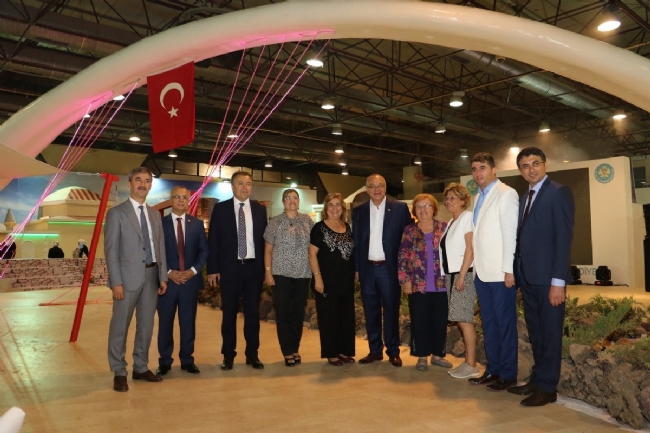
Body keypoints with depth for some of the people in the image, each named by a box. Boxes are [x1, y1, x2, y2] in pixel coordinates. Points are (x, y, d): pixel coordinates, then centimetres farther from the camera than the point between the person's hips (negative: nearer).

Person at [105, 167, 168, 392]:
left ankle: (141, 368, 25)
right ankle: (119, 373, 16)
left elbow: (161, 247, 12)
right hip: (129, 276, -5)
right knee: (120, 326, 3)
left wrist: (163, 276, 6)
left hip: (151, 276, 5)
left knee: (146, 325, 12)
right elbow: (111, 250, -8)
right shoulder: (116, 213, -3)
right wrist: (116, 282, -14)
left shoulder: (155, 214, 13)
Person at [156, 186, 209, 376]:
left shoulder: (197, 224, 8)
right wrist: (168, 272, -11)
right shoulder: (160, 223, 2)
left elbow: (204, 250, 6)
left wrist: (193, 270, -7)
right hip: (167, 279, -1)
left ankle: (187, 360, 18)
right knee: (165, 323, 6)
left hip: (191, 279, 1)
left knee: (188, 322, 7)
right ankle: (164, 361, 18)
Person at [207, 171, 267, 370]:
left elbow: (265, 239, 6)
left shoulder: (260, 209, 6)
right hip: (229, 267, -1)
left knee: (253, 312, 8)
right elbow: (213, 240, -1)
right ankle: (228, 355, 19)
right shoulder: (220, 208, 1)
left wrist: (266, 267, 1)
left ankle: (252, 354, 20)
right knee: (229, 313, 7)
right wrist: (212, 268, -7)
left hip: (253, 267, 2)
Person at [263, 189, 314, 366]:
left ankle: (295, 349, 21)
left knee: (298, 312, 8)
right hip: (281, 273, -2)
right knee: (283, 312, 2)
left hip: (303, 273, 2)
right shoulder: (275, 222, 1)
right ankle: (287, 351, 12)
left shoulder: (307, 220, 6)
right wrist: (267, 271, -8)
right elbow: (268, 250, 0)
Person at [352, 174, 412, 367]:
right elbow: (356, 241, 9)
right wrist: (356, 268, 5)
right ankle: (375, 350, 22)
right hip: (367, 268, 3)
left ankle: (393, 351, 18)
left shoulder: (400, 208, -1)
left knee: (391, 311, 5)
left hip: (389, 268, -3)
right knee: (371, 311, 10)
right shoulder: (358, 211, 8)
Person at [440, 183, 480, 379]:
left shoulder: (467, 217, -8)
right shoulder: (451, 222, 17)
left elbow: (470, 249, -15)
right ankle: (468, 362, 17)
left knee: (464, 319, -6)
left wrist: (461, 276, -19)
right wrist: (448, 276, 9)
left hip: (463, 274, -8)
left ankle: (471, 365, 1)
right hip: (450, 274, 8)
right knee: (460, 320, 10)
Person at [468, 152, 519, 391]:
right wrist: (475, 265, 7)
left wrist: (509, 269, -17)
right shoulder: (479, 197, 15)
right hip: (482, 271, 7)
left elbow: (511, 233, -13)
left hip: (500, 272, -7)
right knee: (488, 323, 13)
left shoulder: (506, 193, -7)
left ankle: (508, 374, 13)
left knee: (505, 323, 2)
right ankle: (492, 369, 24)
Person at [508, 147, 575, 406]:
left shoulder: (559, 192, -7)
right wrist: (517, 273, 6)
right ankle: (537, 380, 26)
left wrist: (558, 281, -19)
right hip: (527, 277, 7)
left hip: (548, 277, -7)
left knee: (550, 333, 3)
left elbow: (564, 238, -14)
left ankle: (547, 388, 14)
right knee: (535, 333, 15)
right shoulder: (523, 198, 17)